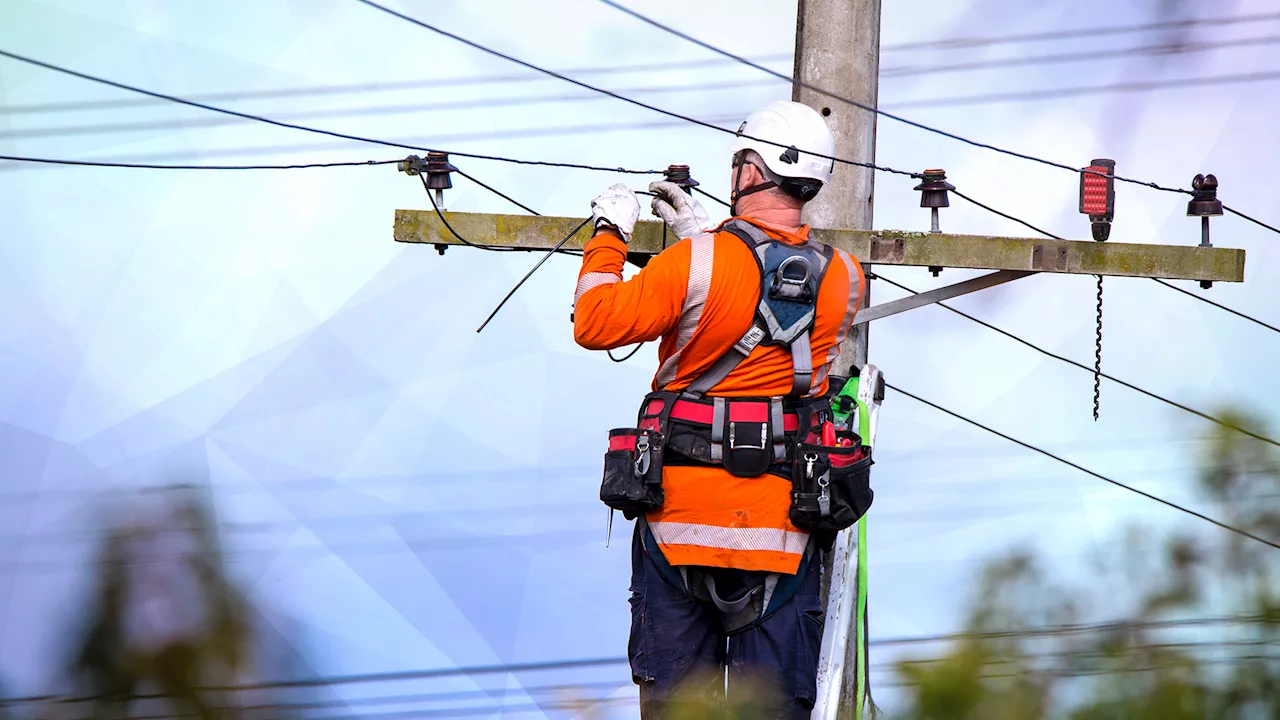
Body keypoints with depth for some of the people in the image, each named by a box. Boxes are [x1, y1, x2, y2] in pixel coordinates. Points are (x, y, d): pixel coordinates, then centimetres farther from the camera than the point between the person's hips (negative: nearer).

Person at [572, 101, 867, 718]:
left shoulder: (695, 263, -13)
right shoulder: (843, 280, 0)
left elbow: (595, 325, -4)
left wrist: (609, 234, 10)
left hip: (682, 515, -2)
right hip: (783, 524, 2)